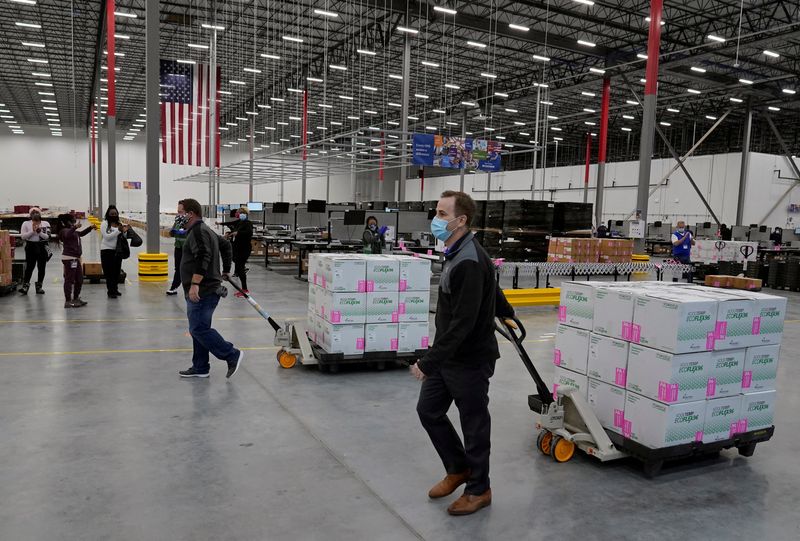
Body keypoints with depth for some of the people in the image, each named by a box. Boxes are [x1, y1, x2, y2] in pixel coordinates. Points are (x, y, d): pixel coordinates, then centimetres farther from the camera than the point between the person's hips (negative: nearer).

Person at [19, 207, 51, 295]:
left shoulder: (45, 224, 1)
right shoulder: (26, 224, 0)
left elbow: (47, 237, -5)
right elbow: (23, 236, -6)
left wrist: (40, 232, -19)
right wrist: (32, 231, -16)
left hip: (42, 248, 2)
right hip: (30, 247, -2)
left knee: (41, 268, 6)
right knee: (29, 267, -5)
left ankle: (39, 286, 16)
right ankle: (25, 286, -2)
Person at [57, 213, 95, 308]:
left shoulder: (74, 232, 19)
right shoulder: (64, 230, -8)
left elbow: (82, 233, 37)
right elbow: (67, 235, -32)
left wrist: (90, 227, 31)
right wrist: (75, 227, -46)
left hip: (75, 258, 10)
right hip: (69, 258, -10)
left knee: (79, 279, 15)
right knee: (69, 280, -8)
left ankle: (76, 298, 26)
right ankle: (68, 301, -6)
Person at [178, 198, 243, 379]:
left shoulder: (198, 231, -13)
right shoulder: (205, 230, 19)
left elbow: (203, 258, -27)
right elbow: (226, 245, 29)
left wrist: (194, 284, -30)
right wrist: (226, 271, 31)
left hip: (202, 291, -11)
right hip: (203, 291, 11)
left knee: (199, 329, -11)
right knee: (199, 329, 13)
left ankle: (232, 355, -6)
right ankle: (200, 368, 19)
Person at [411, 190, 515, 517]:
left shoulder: (469, 262, -24)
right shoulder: (457, 253, 7)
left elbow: (463, 322, -29)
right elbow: (492, 289, 23)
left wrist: (429, 362, -29)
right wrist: (506, 312, 42)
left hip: (470, 361, -9)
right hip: (448, 356, 9)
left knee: (474, 425, 7)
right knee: (428, 410, 15)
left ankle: (479, 490, 27)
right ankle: (458, 469, 34)